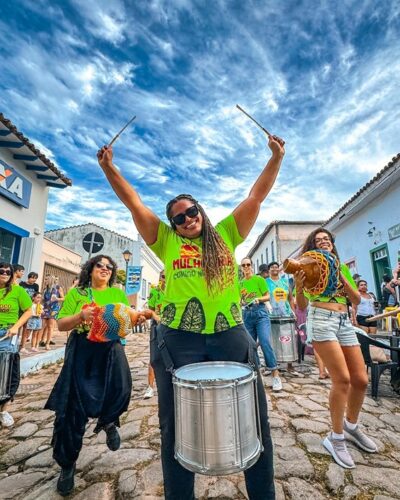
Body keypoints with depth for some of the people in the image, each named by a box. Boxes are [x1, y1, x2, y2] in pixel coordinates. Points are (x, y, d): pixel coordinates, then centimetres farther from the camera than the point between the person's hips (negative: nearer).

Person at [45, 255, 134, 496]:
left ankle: (108, 421, 19)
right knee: (73, 407, 3)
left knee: (122, 389, -19)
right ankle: (67, 464, 28)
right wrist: (81, 315, -18)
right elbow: (61, 324, 1)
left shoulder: (118, 293, 10)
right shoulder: (76, 293, 6)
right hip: (82, 351, 0)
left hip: (111, 348, 1)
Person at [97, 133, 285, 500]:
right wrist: (108, 167, 9)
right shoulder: (166, 241, 7)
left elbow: (257, 196, 10)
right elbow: (133, 202, 9)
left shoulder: (226, 234, 10)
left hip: (231, 335, 2)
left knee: (255, 418, 13)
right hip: (179, 339, -1)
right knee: (177, 427, 12)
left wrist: (277, 157, 8)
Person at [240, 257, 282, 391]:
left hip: (260, 312, -4)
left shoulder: (259, 279, -1)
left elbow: (268, 296, -1)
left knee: (265, 343, -14)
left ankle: (275, 376, -5)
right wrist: (240, 303, -4)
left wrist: (258, 299, -19)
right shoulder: (240, 283, 11)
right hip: (246, 315, 5)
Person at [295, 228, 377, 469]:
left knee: (361, 379, 7)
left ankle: (351, 426, 32)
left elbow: (357, 300, 14)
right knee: (342, 379, -11)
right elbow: (302, 306, -2)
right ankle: (336, 437, 7)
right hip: (321, 320, -6)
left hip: (345, 323, 6)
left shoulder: (342, 268, 19)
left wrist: (344, 281, -3)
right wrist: (299, 287, -23)